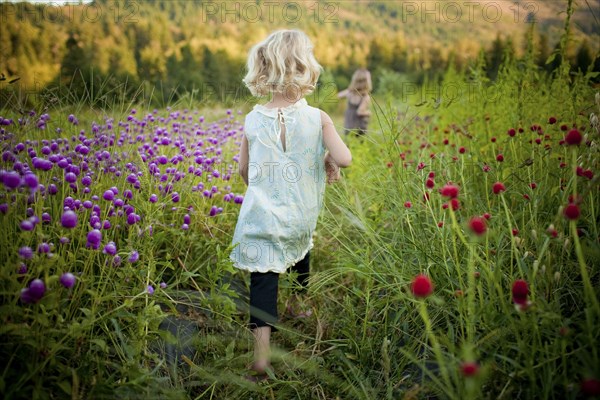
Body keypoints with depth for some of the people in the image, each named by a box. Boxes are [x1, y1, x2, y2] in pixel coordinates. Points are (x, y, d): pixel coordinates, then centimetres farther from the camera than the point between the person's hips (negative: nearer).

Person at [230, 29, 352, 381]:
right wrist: (329, 160, 3)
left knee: (263, 280, -1)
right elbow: (344, 158, -19)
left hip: (261, 216, -1)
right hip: (302, 216, 1)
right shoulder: (317, 118, -11)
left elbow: (244, 170, 5)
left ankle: (262, 355, -9)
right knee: (300, 249, 31)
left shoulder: (253, 120, -4)